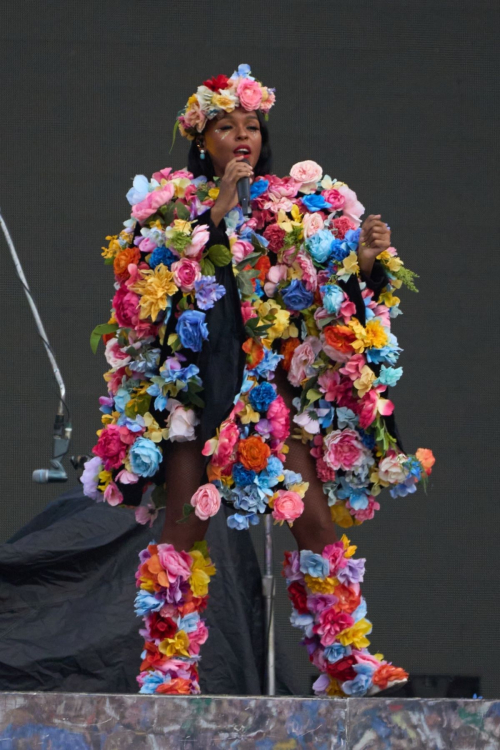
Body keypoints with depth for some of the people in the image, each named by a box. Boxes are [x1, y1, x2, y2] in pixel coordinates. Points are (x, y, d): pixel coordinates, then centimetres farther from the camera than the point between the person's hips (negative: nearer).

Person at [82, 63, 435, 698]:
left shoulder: (299, 206, 13)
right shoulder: (172, 203, 9)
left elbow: (337, 294, 9)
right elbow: (155, 275, -10)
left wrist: (367, 260, -10)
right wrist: (216, 210, -10)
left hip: (274, 383, 1)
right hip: (193, 380, -1)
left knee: (314, 517, -8)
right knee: (184, 524, -4)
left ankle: (346, 665, -4)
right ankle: (168, 671, 0)